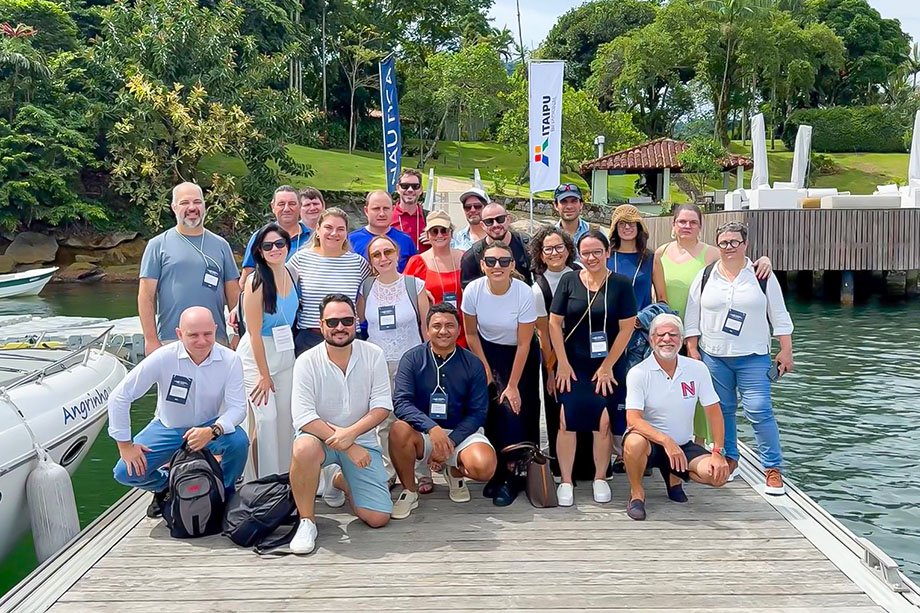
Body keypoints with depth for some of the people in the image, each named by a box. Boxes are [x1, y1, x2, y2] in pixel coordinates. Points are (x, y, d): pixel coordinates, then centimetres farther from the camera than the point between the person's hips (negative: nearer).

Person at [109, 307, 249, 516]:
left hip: (210, 427, 0)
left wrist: (213, 431, -41)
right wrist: (125, 444, -17)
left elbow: (238, 406, -21)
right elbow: (119, 396, -18)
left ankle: (224, 493, 0)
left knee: (238, 441, -31)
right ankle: (165, 485, 19)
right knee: (126, 472, -17)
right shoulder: (163, 358, -22)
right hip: (168, 427, 0)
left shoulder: (230, 361, -19)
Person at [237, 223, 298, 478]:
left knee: (286, 417, 7)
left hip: (286, 354, 6)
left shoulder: (292, 275, 2)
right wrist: (264, 375, -12)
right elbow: (255, 334, -15)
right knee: (266, 418, -7)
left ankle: (285, 476, 20)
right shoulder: (256, 282, -16)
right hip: (256, 355, -6)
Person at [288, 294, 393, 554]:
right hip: (320, 437, -2)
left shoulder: (373, 355, -7)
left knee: (378, 518, -7)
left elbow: (383, 405, -10)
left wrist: (350, 433, -27)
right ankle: (307, 520, -15)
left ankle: (341, 481, 26)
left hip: (362, 440, 2)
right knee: (304, 449, -40)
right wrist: (348, 447, -25)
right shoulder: (307, 362, -13)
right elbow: (303, 417, -19)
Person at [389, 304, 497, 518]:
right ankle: (409, 491, -8)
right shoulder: (412, 359, -5)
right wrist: (432, 428, -32)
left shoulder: (472, 364, -2)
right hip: (422, 432, 0)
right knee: (399, 430, -34)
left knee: (484, 467, -29)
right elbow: (401, 402, -16)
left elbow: (477, 412, -4)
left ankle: (455, 471, 11)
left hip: (461, 432, 1)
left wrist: (450, 443, -17)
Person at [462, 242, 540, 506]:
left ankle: (512, 477, 0)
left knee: (513, 410, -12)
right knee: (492, 412, -6)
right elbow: (471, 333, -3)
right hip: (487, 352, 2)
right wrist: (485, 369, -4)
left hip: (520, 355, -2)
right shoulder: (473, 290, -18)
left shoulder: (524, 293, -25)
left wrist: (513, 385, -17)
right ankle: (496, 472, 9)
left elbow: (523, 344, -18)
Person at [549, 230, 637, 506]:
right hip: (572, 365, 1)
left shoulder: (620, 284, -2)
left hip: (608, 366, 0)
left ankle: (600, 478, 18)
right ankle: (566, 481, 8)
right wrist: (563, 363, -3)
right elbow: (554, 323, 2)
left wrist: (607, 366, -4)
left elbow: (626, 328, -2)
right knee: (567, 422, -5)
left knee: (603, 423, 0)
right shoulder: (569, 281, 1)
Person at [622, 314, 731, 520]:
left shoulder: (697, 369, -3)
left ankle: (674, 476, 14)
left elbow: (713, 411, 1)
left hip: (683, 446, 4)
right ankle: (637, 493, -7)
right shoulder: (638, 373, -13)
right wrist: (666, 441, -35)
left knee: (718, 475, -20)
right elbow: (633, 420, -21)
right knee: (634, 442, -38)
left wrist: (718, 452, -9)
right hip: (650, 442, -4)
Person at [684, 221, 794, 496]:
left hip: (753, 357, -2)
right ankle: (730, 457, 24)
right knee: (723, 409, 8)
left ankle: (773, 468, -1)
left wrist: (786, 351, 0)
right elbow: (692, 316, 6)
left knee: (759, 411, -9)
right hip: (713, 356, 2)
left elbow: (779, 316, 4)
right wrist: (692, 351, 1)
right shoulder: (705, 276, 6)